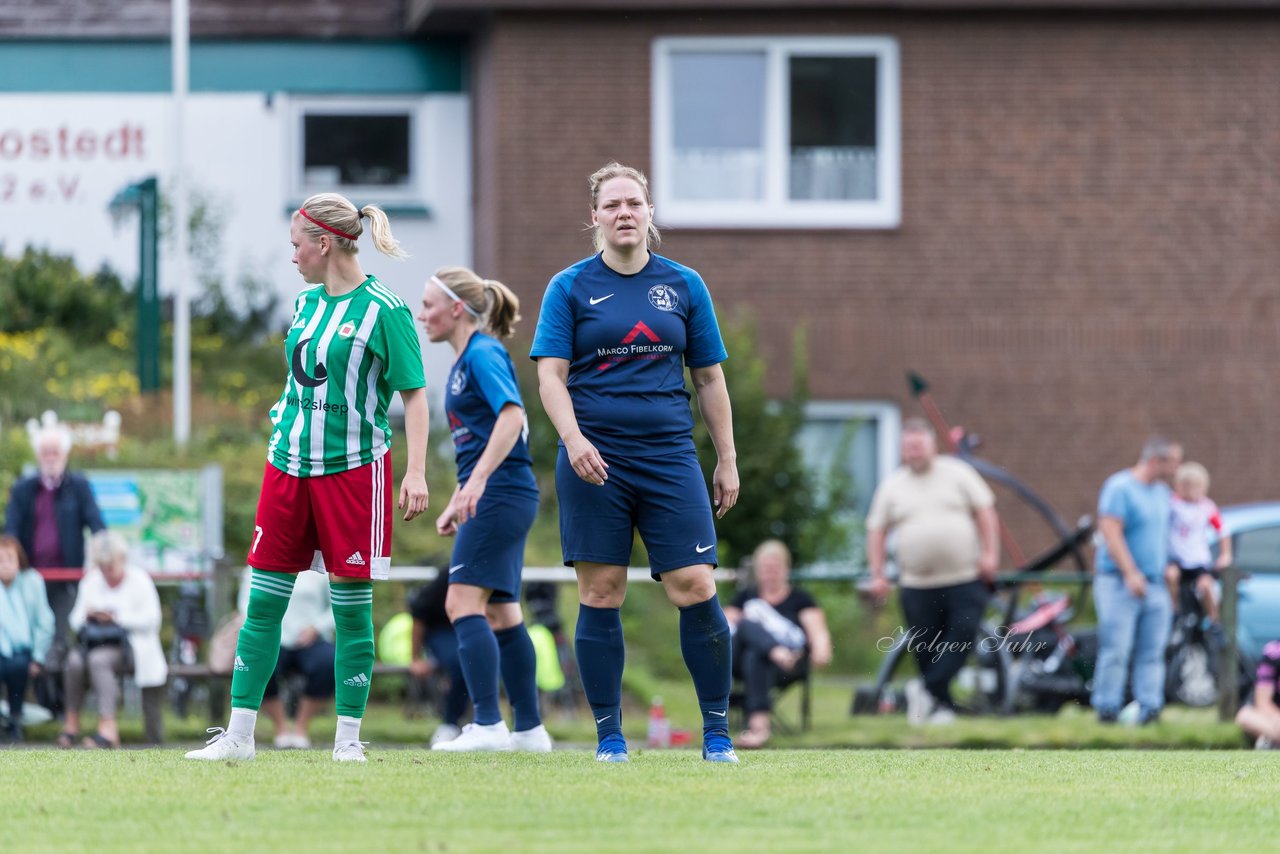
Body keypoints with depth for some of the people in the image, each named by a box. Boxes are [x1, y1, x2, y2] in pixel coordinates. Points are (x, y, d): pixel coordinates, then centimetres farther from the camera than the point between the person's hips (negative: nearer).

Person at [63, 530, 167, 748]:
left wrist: (118, 617, -15)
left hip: (133, 646, -4)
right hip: (97, 643, 4)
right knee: (74, 659, -29)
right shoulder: (91, 581, 16)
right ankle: (72, 722, -22)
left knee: (98, 659, -35)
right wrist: (87, 615, -10)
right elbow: (75, 620, 13)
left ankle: (108, 727, -43)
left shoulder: (139, 580, 2)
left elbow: (151, 619, -7)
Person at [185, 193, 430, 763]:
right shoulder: (306, 303, 11)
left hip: (353, 468, -6)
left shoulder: (383, 310, -9)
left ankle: (348, 738, 7)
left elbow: (414, 394, -9)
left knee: (351, 604, -1)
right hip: (289, 464, 6)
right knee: (263, 602, 3)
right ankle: (239, 734, 6)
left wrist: (416, 471, -15)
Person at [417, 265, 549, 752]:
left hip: (501, 493, -10)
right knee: (500, 611, 10)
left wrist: (476, 481, -31)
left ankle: (487, 726, -20)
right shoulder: (464, 362, 19)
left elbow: (512, 416, -25)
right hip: (494, 498, 10)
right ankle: (529, 730, 13)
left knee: (463, 600, -15)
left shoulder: (483, 354, -11)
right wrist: (456, 505, 23)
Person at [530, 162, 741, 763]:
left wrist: (727, 460, 11)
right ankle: (609, 735, 8)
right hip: (594, 460, -1)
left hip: (669, 459, 1)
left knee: (695, 588, -8)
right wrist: (572, 437, -18)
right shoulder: (571, 287, 5)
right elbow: (550, 374, -2)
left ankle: (717, 732, 2)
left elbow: (709, 379, 14)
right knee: (600, 595, 0)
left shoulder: (684, 286, 10)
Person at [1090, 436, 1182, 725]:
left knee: (1152, 651, 0)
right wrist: (1130, 573, -21)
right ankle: (1107, 708, -5)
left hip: (1155, 583, 7)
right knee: (1116, 649, -9)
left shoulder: (1162, 492, 17)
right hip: (1119, 582, -7)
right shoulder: (1119, 487, -8)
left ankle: (1150, 707, 0)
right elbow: (1110, 532, -15)